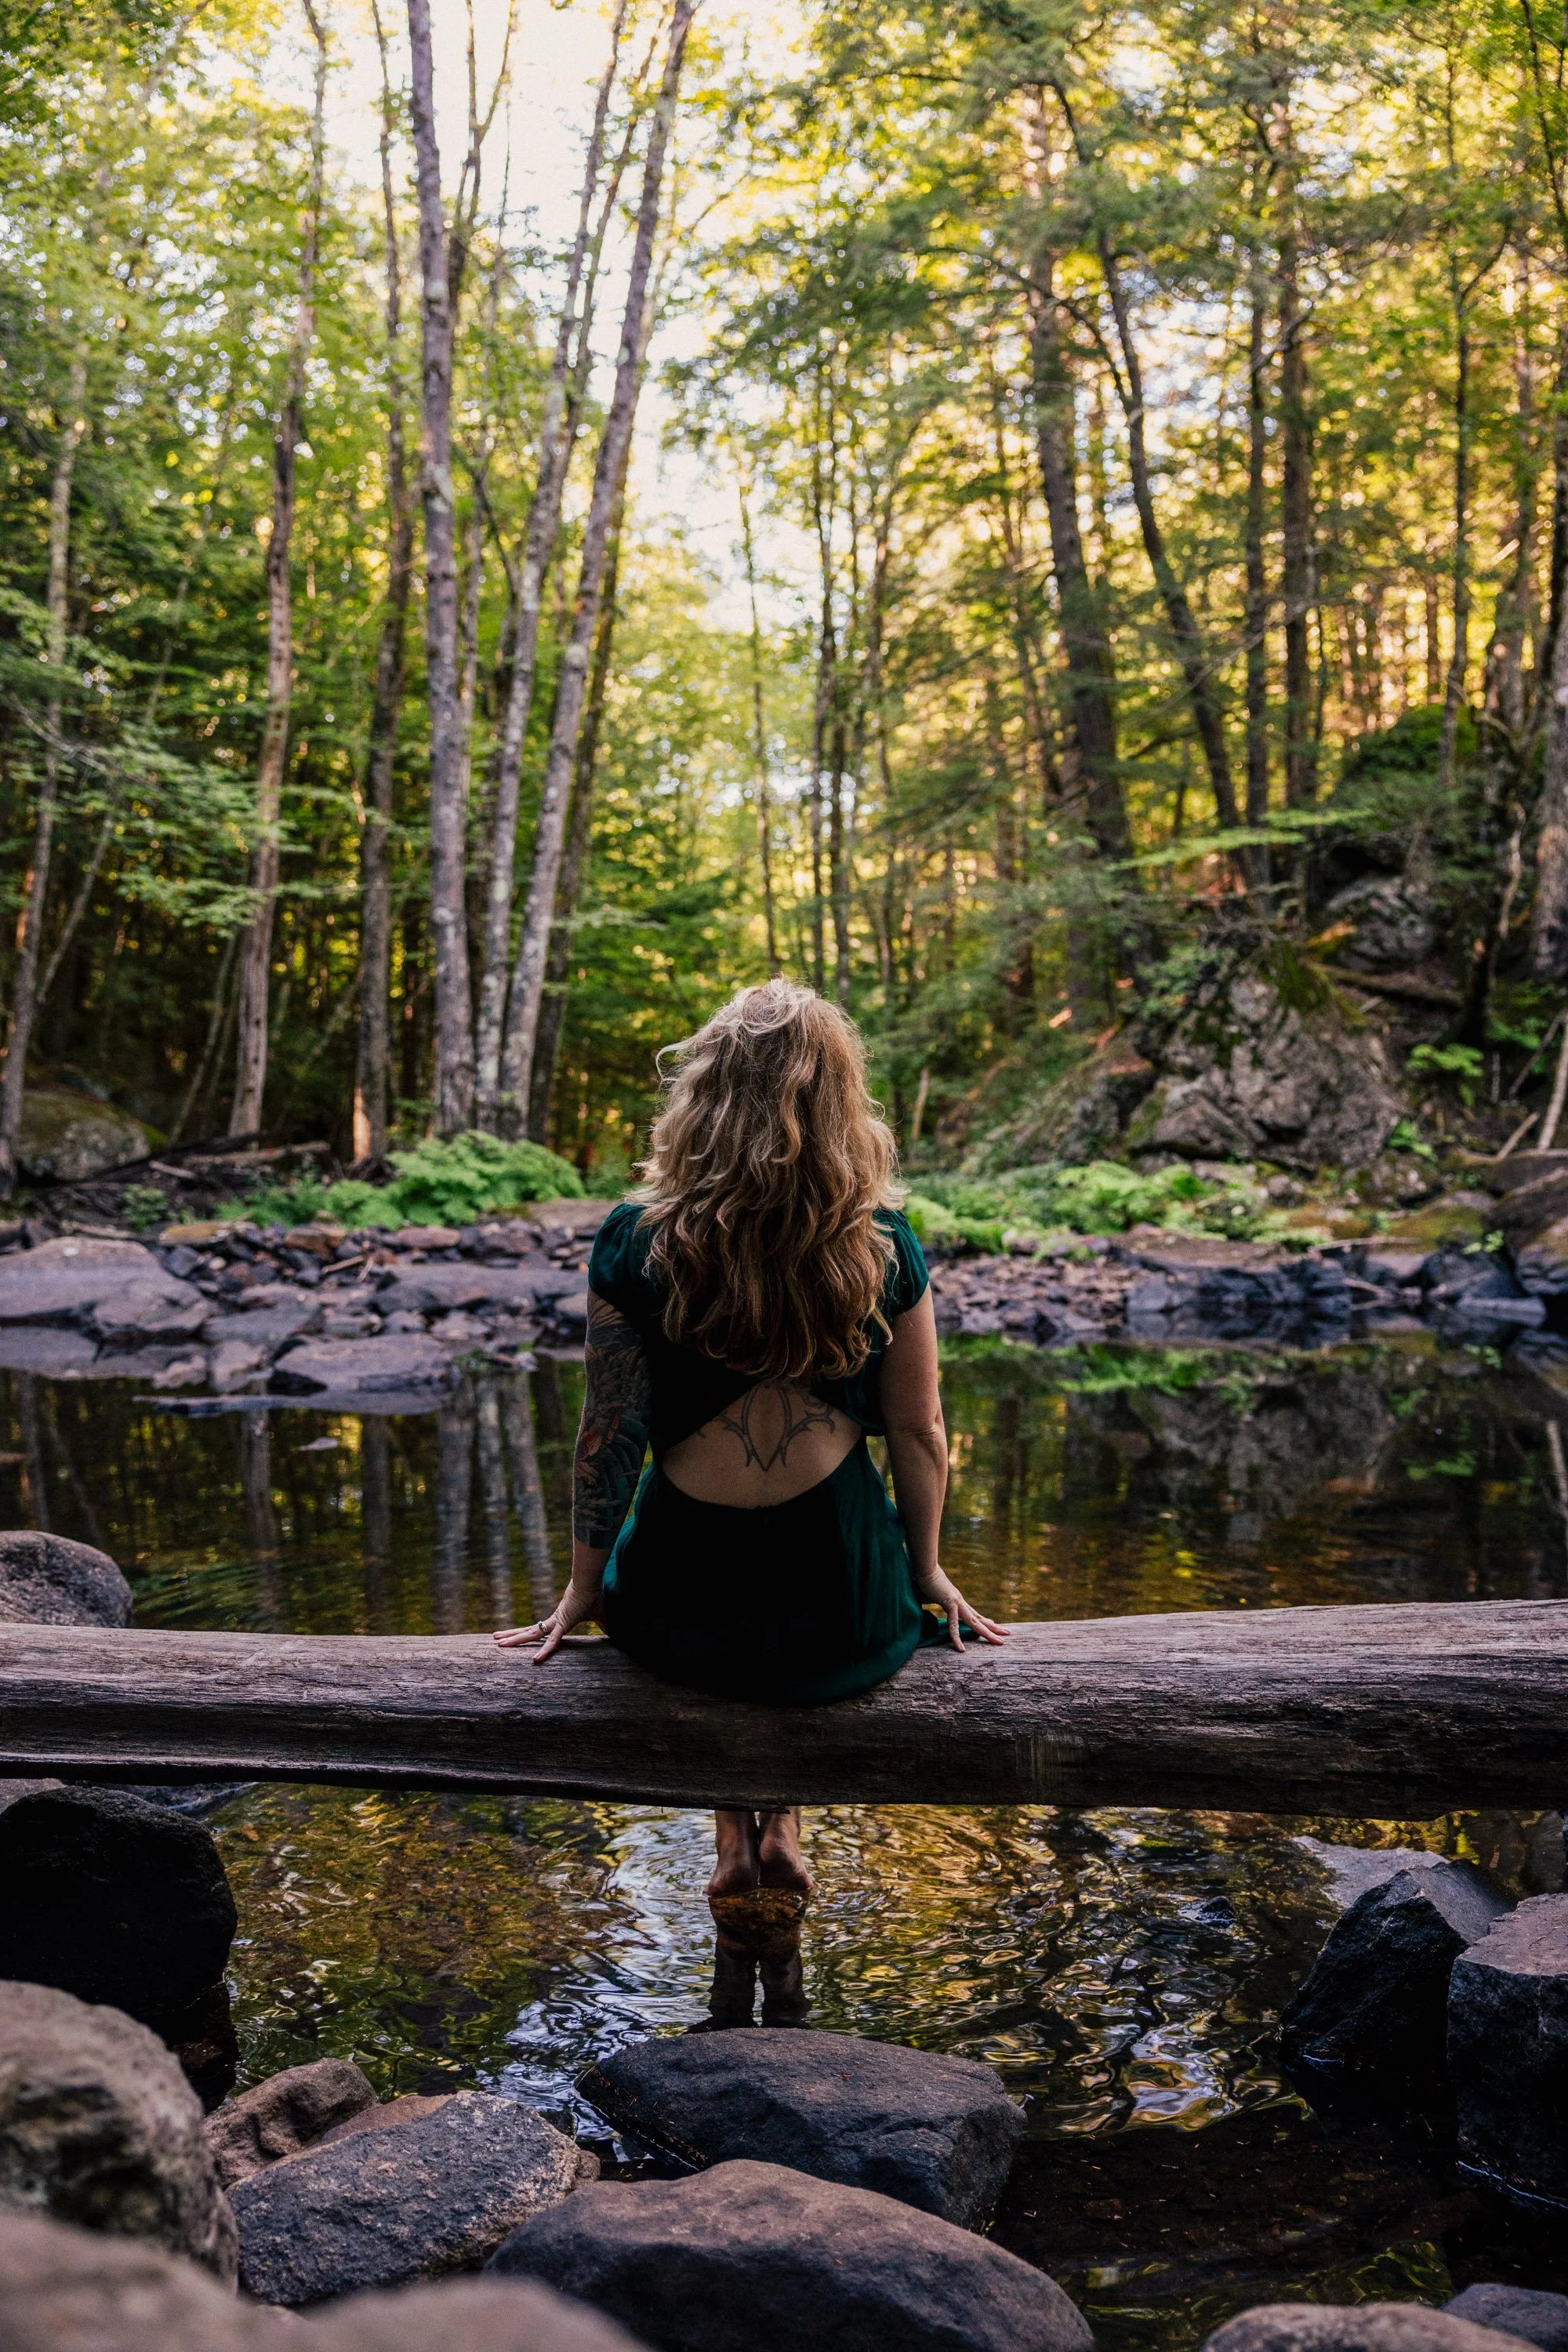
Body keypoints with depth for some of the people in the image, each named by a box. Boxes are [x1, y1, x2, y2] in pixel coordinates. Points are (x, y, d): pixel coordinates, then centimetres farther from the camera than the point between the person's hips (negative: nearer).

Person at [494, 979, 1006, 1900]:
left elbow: (609, 1436, -4)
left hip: (678, 1622, 0)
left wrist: (583, 1589, 10)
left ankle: (735, 1836, 35)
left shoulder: (635, 1246, -11)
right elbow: (917, 1429, 0)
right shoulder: (884, 1247, -8)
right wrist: (927, 1572, 17)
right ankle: (785, 1829, 33)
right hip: (846, 1625, 1)